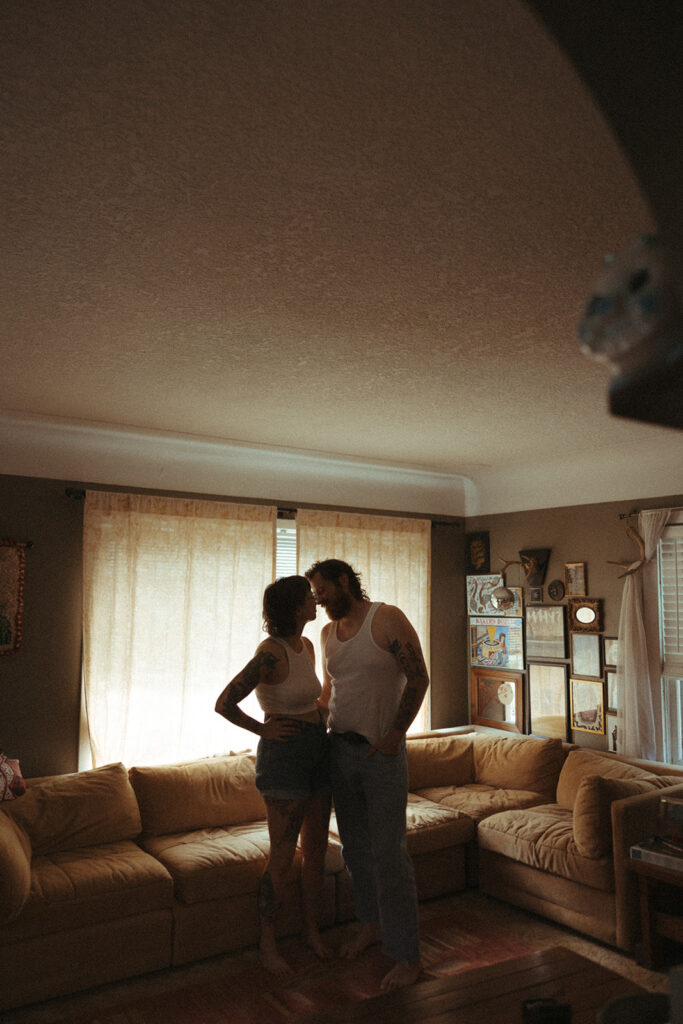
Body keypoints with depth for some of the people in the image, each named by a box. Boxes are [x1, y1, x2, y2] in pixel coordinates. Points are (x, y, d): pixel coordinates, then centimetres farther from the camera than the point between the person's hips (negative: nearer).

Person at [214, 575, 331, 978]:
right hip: (285, 753, -8)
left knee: (317, 849, 15)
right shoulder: (271, 653, -20)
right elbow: (224, 704, -19)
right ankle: (268, 941, 21)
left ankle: (312, 930, 31)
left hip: (318, 750, 8)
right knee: (283, 855, 2)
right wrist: (264, 729, -11)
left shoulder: (307, 646, 7)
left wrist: (322, 718, 12)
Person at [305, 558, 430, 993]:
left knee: (389, 854, -3)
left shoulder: (387, 618, -11)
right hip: (340, 750, 6)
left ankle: (407, 957, 8)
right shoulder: (329, 632, 9)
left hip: (382, 752, -6)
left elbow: (418, 678, -12)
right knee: (355, 846, 16)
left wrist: (396, 732, -16)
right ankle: (371, 924, 35)